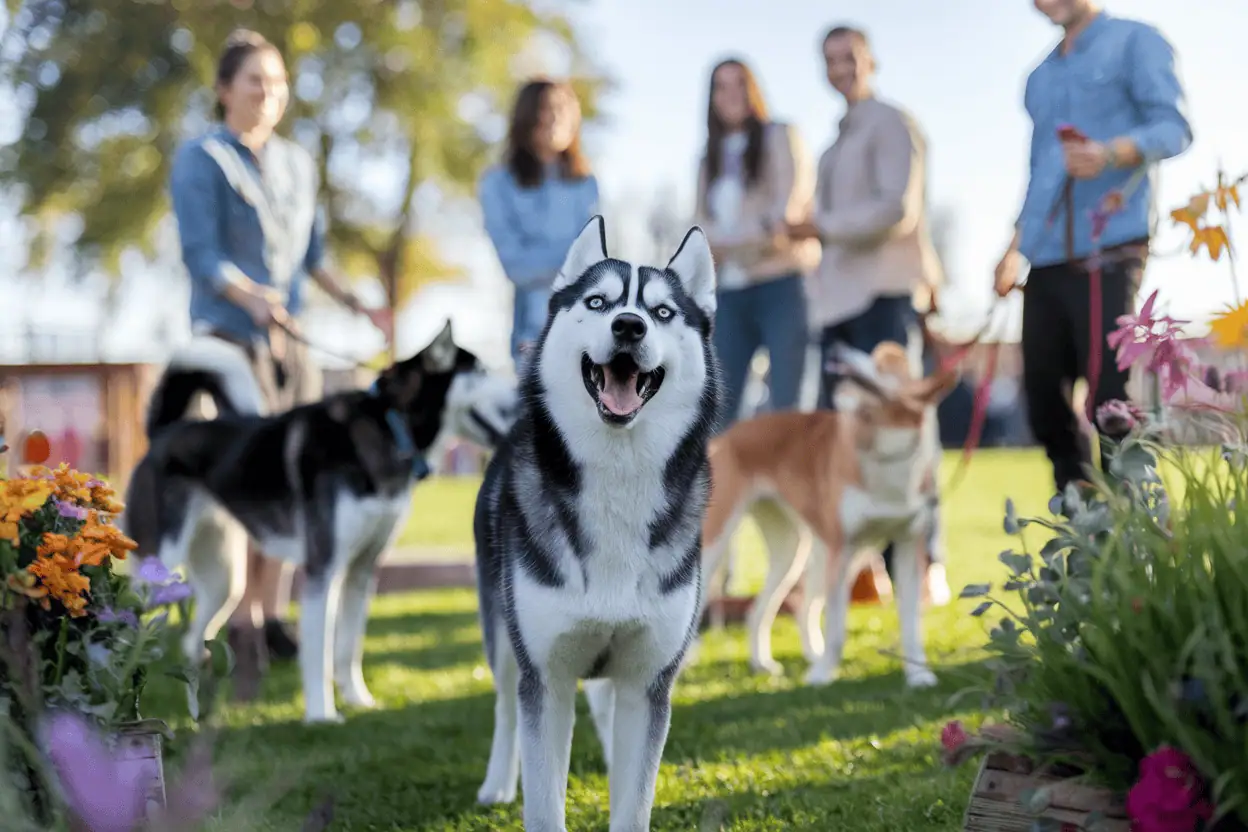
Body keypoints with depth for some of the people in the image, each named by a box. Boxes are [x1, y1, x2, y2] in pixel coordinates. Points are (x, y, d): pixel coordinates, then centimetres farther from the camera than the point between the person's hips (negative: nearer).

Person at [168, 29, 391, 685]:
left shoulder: (298, 164, 15)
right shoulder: (201, 160, -3)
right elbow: (201, 255, -13)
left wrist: (358, 306, 14)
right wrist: (254, 298, -28)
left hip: (291, 336, 6)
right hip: (228, 336, -6)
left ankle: (272, 618, 10)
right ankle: (240, 624, -3)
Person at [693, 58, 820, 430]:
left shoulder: (779, 137, 5)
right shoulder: (709, 157, 18)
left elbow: (795, 195, -8)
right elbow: (700, 224, 8)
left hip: (779, 283, -5)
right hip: (728, 291, 5)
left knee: (785, 402, -9)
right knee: (719, 404, 1)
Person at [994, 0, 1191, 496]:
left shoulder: (1134, 42, 4)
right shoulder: (1040, 78, 24)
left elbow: (1174, 128, -8)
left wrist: (1112, 153, -27)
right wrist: (1016, 249, 19)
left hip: (1109, 250, -7)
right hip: (1047, 260, 7)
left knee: (1111, 392, -12)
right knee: (1043, 395, 3)